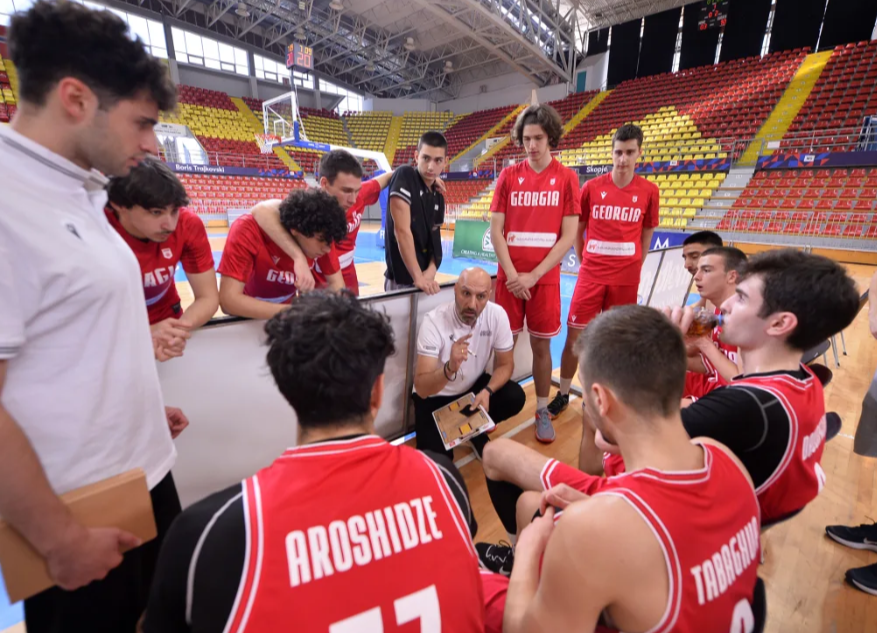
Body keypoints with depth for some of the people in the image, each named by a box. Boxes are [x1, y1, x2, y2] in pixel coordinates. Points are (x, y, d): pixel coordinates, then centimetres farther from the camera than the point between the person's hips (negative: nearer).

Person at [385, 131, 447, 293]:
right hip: (401, 280, -6)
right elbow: (402, 230, -19)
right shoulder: (404, 175, -11)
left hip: (426, 278, 7)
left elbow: (435, 239, 9)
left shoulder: (438, 197, 7)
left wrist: (431, 270, -10)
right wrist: (418, 277, -21)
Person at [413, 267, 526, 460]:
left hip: (474, 387, 4)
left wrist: (487, 391, -25)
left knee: (515, 397, -21)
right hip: (435, 396, -3)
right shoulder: (434, 321, -28)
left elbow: (505, 364, -6)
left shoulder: (497, 315, -18)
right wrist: (450, 368, -52)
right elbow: (422, 389, -31)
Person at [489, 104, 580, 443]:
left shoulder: (567, 177, 1)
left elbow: (568, 236, -3)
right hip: (509, 277, 1)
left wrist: (534, 275, -10)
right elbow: (496, 230, 1)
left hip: (545, 278, -1)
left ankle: (542, 410, 22)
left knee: (541, 345, 6)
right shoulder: (509, 176, 4)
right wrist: (512, 274, -10)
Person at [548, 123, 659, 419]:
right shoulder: (592, 187, -1)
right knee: (574, 336, 1)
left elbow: (646, 235, 10)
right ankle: (563, 395, 18)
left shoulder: (649, 191, 0)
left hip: (627, 280, 1)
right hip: (591, 275, 0)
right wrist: (585, 261, 7)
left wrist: (632, 267, 9)